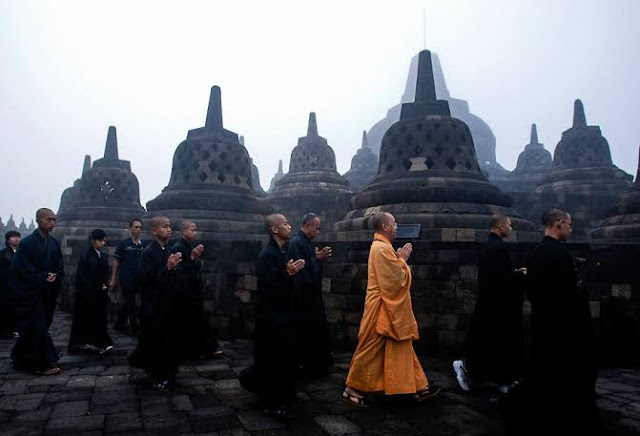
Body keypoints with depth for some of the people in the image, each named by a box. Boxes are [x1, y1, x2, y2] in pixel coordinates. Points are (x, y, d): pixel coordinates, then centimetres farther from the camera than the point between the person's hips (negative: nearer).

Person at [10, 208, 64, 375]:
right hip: (31, 293, -6)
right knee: (38, 328, -5)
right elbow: (22, 269, -13)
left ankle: (21, 359, 31)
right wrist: (43, 278, -15)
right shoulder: (27, 243, -11)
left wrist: (55, 278, -12)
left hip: (48, 294, 6)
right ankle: (44, 363, 3)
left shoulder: (54, 243, 5)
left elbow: (59, 268, 8)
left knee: (33, 329, 14)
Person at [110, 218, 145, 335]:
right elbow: (116, 262, -3)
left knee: (128, 303, 14)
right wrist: (113, 279, -5)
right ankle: (135, 328, 8)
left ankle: (119, 325, 28)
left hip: (137, 279, 4)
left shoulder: (143, 245, 4)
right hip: (125, 278, -4)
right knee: (131, 303, 0)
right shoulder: (123, 243, -6)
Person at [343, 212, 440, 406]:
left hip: (391, 308, 11)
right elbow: (396, 279, -21)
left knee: (402, 348, 15)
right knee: (371, 350, 0)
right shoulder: (381, 248, -20)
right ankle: (352, 389, 13)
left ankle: (418, 387, 25)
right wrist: (402, 259, -8)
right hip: (381, 309, -11)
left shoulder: (382, 246, 13)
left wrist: (399, 259, 8)